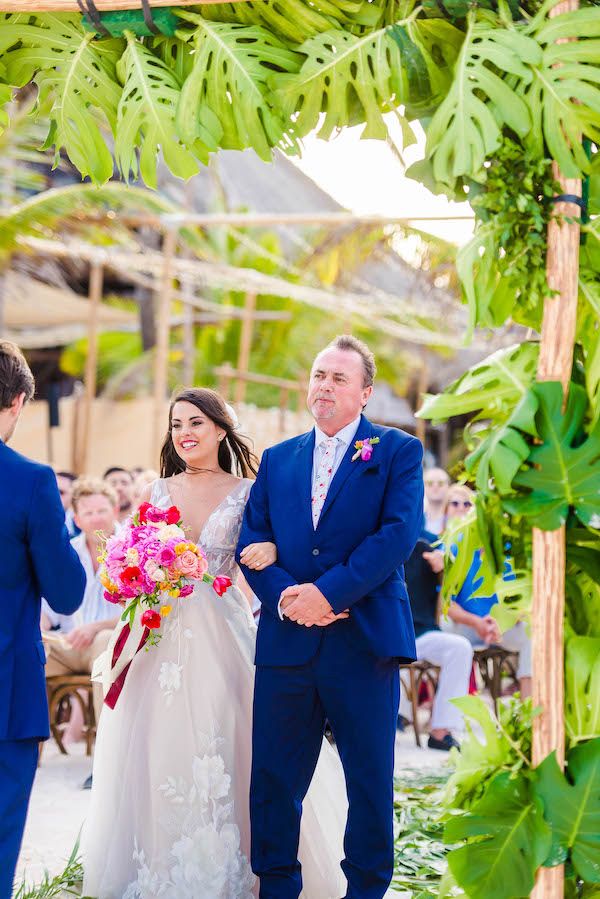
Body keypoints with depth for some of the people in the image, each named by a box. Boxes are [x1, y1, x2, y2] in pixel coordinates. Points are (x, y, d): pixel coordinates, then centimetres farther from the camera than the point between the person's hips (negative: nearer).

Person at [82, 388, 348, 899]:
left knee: (219, 751, -4)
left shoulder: (246, 492, 3)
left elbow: (259, 557, -3)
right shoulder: (158, 492, 11)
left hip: (220, 635, -2)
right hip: (163, 635, 2)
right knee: (159, 752, 0)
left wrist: (271, 550, -24)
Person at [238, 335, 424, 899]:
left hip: (364, 640, -3)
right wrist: (284, 595, -10)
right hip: (286, 641, 3)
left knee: (370, 777, 4)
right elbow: (251, 539, 9)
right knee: (274, 777, 4)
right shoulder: (278, 460, 16)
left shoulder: (397, 451, 4)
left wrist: (329, 591, -17)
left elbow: (400, 532, -9)